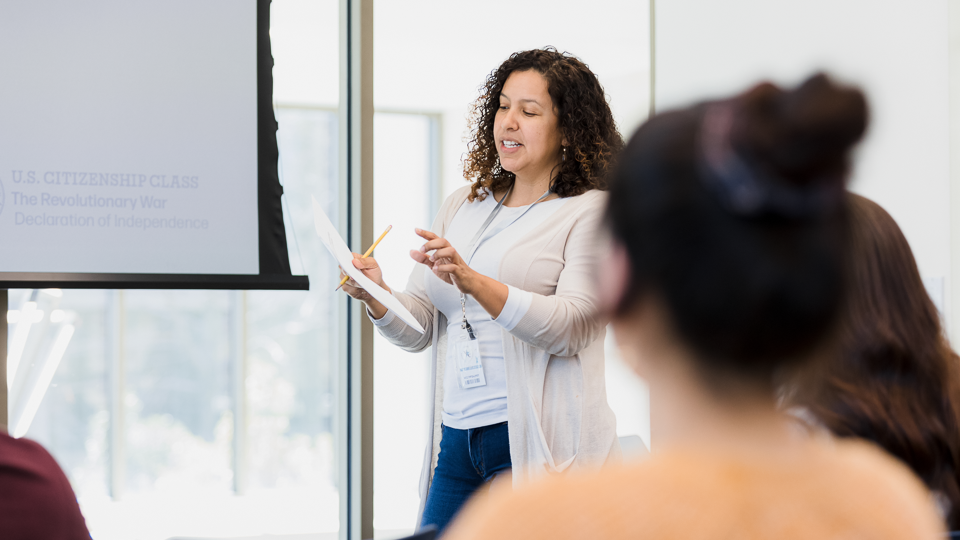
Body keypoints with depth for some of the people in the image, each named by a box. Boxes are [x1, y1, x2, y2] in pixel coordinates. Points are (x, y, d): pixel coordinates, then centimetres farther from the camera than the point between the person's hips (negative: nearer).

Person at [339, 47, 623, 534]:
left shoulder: (591, 213, -1)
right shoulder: (462, 206, 16)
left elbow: (568, 327, -15)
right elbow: (419, 329, 13)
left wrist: (472, 282, -27)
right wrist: (377, 296, -9)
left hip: (536, 443, -5)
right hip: (456, 437, 5)